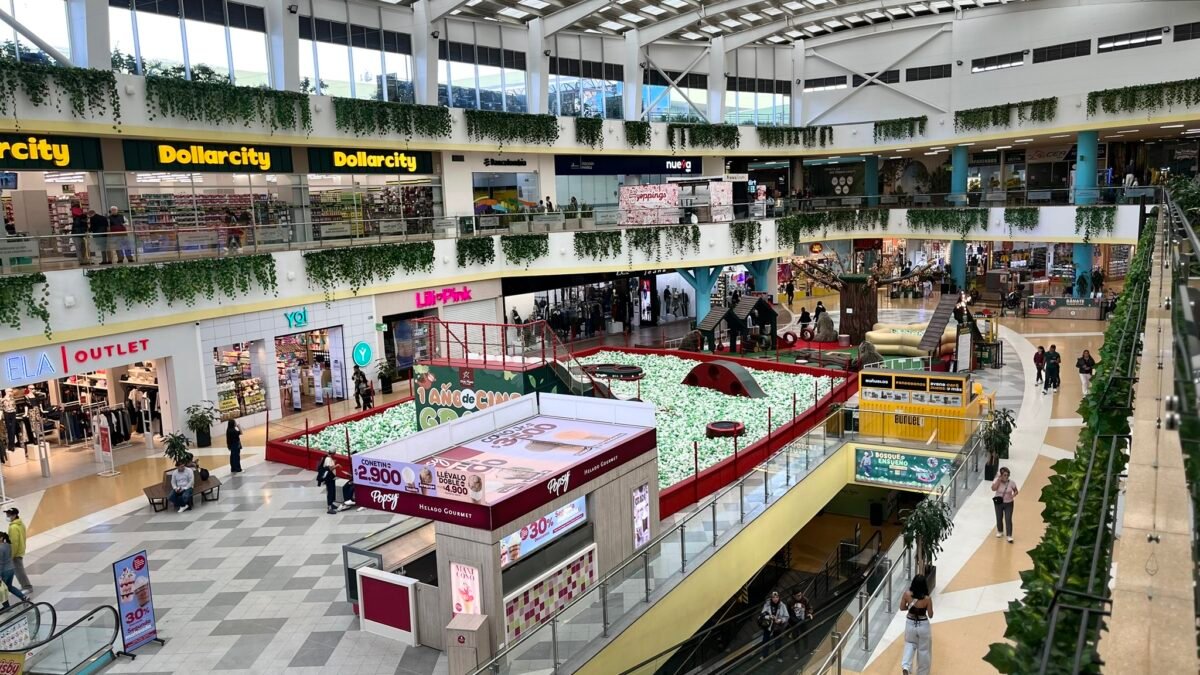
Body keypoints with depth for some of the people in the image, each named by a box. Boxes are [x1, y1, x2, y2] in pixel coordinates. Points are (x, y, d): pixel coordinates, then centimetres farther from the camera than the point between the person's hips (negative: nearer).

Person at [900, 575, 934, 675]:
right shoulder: (927, 599, -23)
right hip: (923, 626, -2)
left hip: (910, 624, 2)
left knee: (910, 644, 27)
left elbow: (902, 608, -3)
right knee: (923, 650, 19)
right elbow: (930, 615, -11)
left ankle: (906, 666, 6)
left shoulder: (907, 594, -17)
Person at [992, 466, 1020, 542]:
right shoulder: (997, 481, -12)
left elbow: (1016, 491, 2)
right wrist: (999, 480, -27)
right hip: (998, 503, 1)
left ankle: (1009, 536, -1)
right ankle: (1000, 532, 36)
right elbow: (993, 489, -28)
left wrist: (1013, 495, -19)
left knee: (1008, 519, -6)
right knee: (999, 518, 14)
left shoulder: (1011, 482, -11)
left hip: (1008, 503, -1)